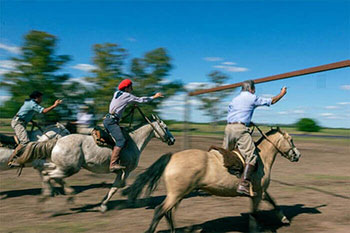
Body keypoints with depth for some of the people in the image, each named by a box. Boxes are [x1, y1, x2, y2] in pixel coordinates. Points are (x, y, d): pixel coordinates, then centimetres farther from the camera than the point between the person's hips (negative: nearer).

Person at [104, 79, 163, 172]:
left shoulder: (116, 93, 18)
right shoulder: (127, 95, -4)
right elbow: (141, 100, 1)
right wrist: (154, 97, 11)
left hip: (108, 120, 10)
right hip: (111, 120, -10)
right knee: (121, 140, -21)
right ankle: (113, 164, -30)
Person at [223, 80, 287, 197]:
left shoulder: (234, 100, 24)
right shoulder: (253, 98, 8)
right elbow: (272, 101, 17)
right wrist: (282, 93, 35)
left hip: (228, 127, 7)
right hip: (240, 128, -7)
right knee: (252, 156, -9)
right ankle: (243, 185, -22)